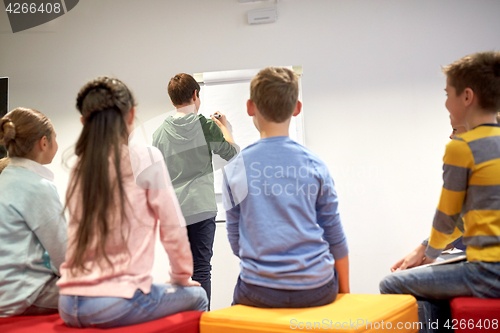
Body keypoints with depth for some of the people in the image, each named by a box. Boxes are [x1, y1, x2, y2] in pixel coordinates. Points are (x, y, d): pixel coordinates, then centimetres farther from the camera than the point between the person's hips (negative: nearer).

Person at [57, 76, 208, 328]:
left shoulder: (78, 169, 8)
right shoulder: (146, 159, -8)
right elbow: (173, 229, -6)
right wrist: (181, 277, 11)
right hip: (117, 306, -6)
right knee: (196, 296, 22)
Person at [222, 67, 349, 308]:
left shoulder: (234, 169, -2)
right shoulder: (314, 164, -2)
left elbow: (235, 241, 4)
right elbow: (335, 236, 3)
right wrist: (345, 293, 14)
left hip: (259, 294, 0)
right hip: (317, 291, 0)